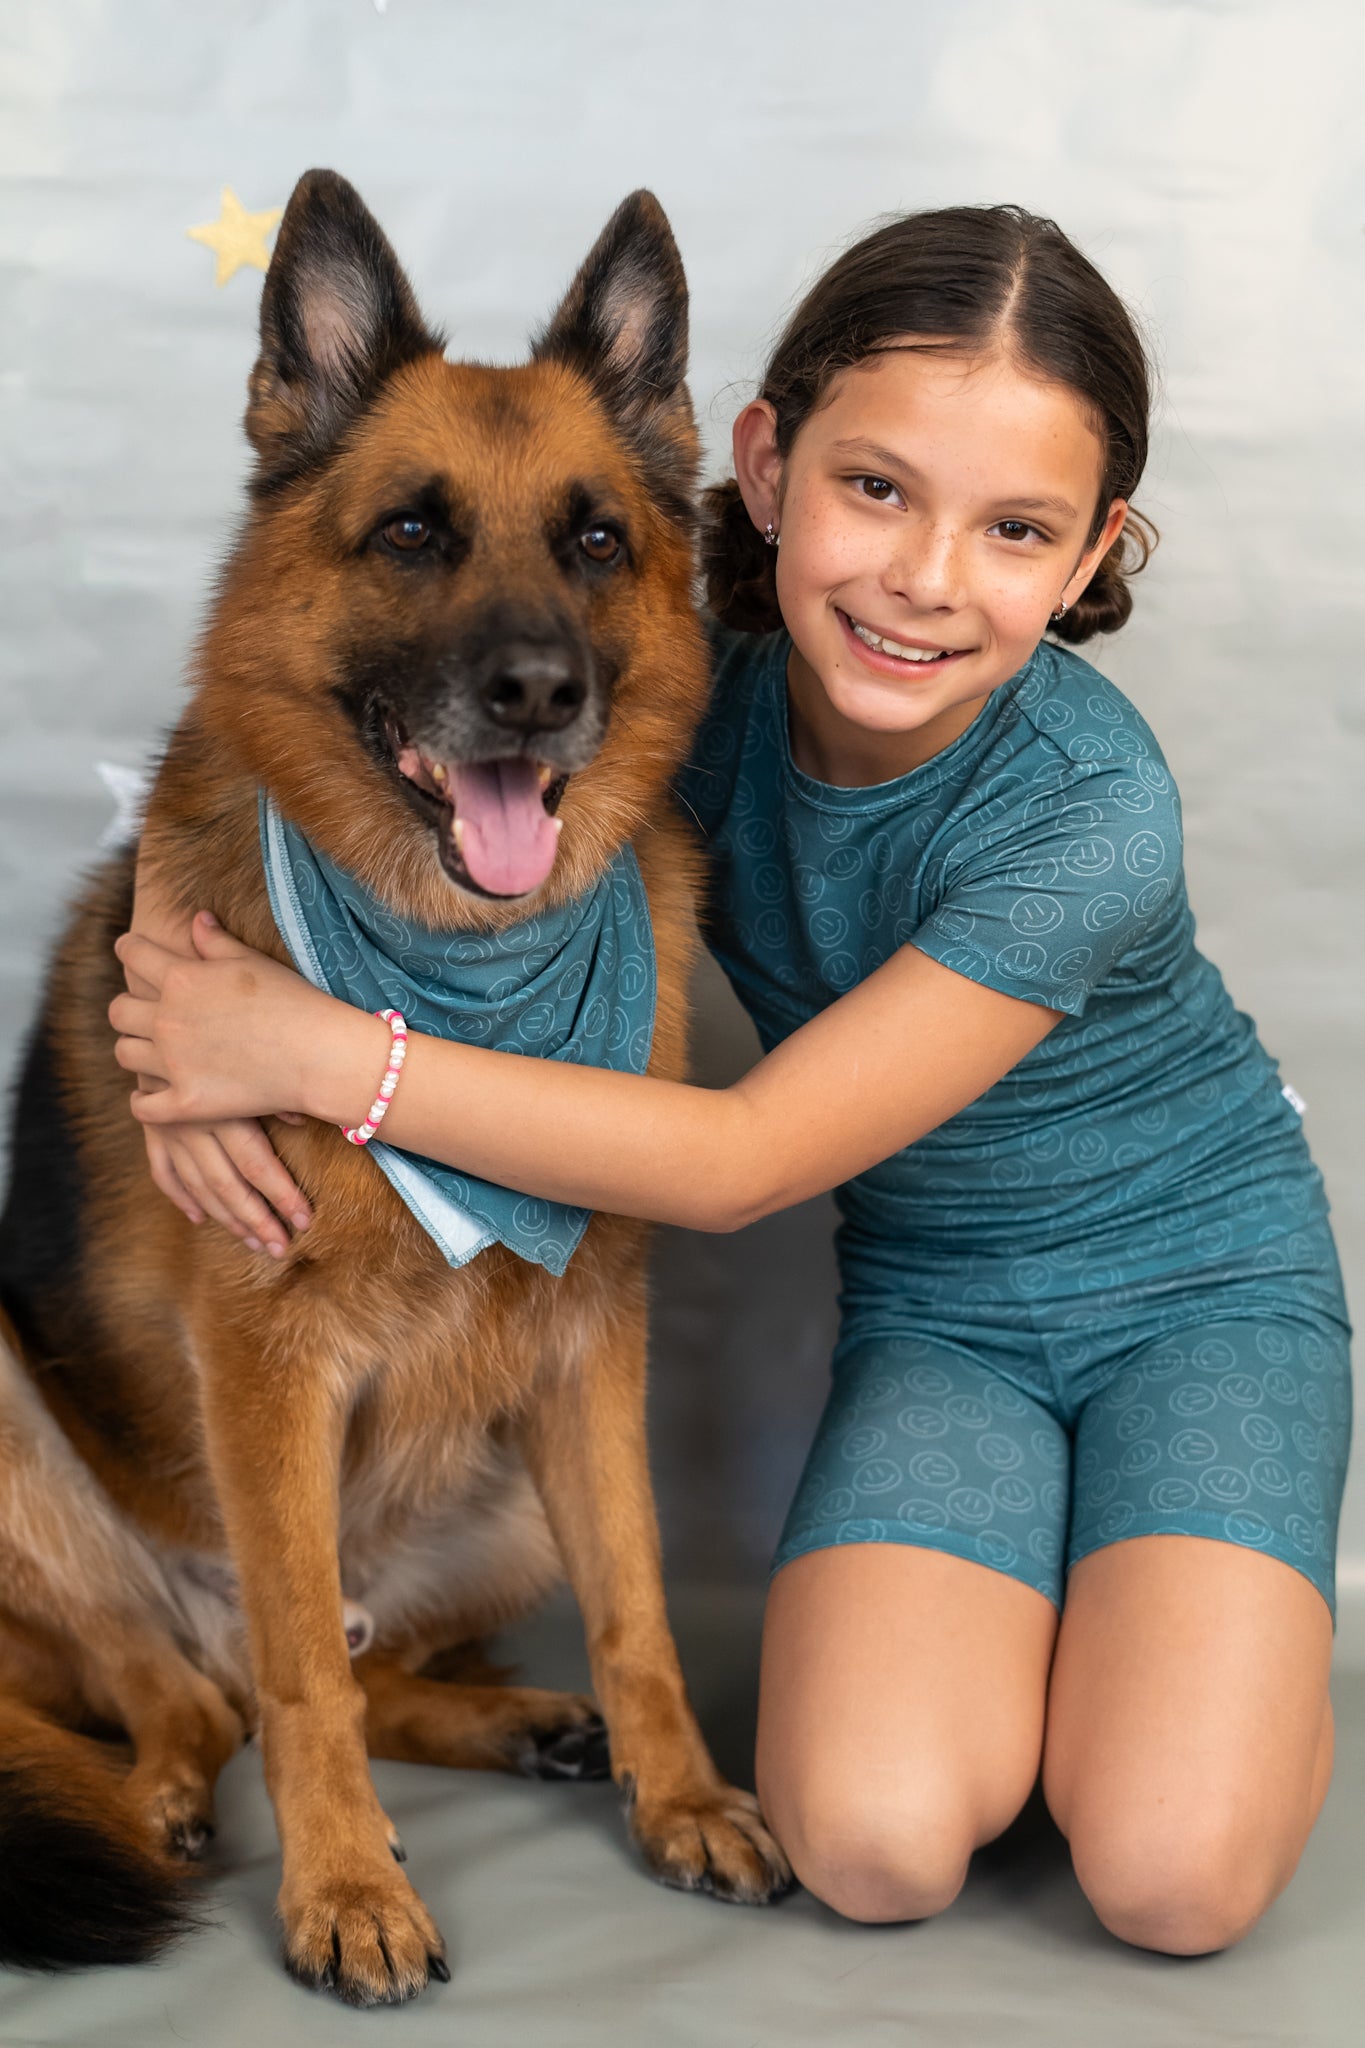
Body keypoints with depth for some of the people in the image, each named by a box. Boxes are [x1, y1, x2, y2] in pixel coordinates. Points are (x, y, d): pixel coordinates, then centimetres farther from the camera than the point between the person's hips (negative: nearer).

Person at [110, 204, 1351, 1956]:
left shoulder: (1085, 809, -29)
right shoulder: (704, 691, -16)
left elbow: (744, 1160, -28)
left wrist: (321, 1055, -31)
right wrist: (210, 1040, -23)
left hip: (1201, 1279, -2)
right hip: (934, 1304, 3)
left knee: (1173, 1874, -21)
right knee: (869, 1843, -20)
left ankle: (1215, 1613, 11)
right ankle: (1036, 1580, 11)